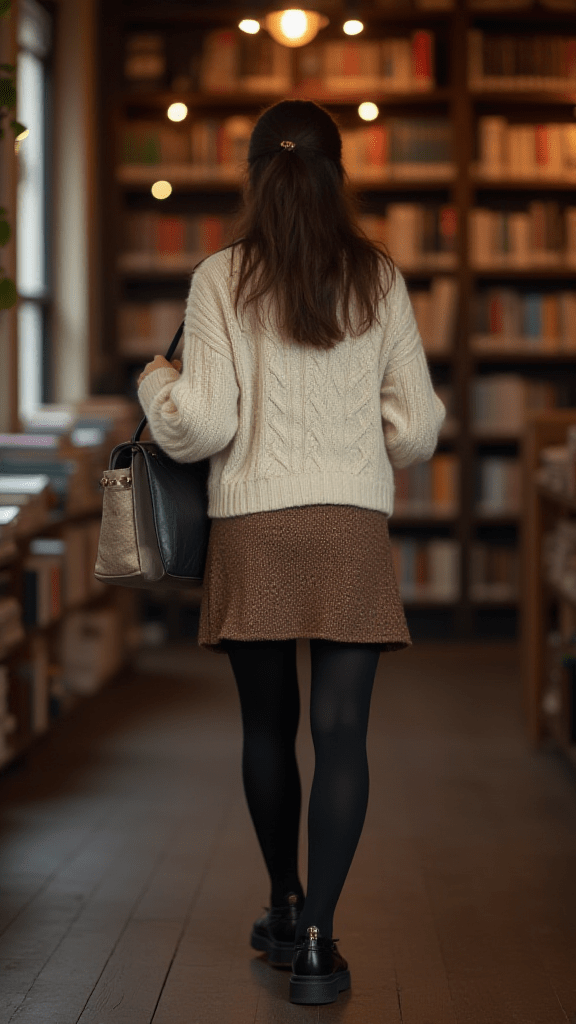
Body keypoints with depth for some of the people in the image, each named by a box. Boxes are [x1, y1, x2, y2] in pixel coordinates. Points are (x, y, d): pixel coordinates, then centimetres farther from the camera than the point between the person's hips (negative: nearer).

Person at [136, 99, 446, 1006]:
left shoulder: (221, 278, -1)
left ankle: (286, 907, 29)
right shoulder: (380, 278, 3)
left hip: (252, 527, 0)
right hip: (354, 528, 0)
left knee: (267, 727, 14)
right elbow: (416, 429, 4)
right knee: (341, 731, -1)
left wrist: (155, 381, 12)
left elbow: (202, 426, -7)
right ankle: (314, 940, -6)